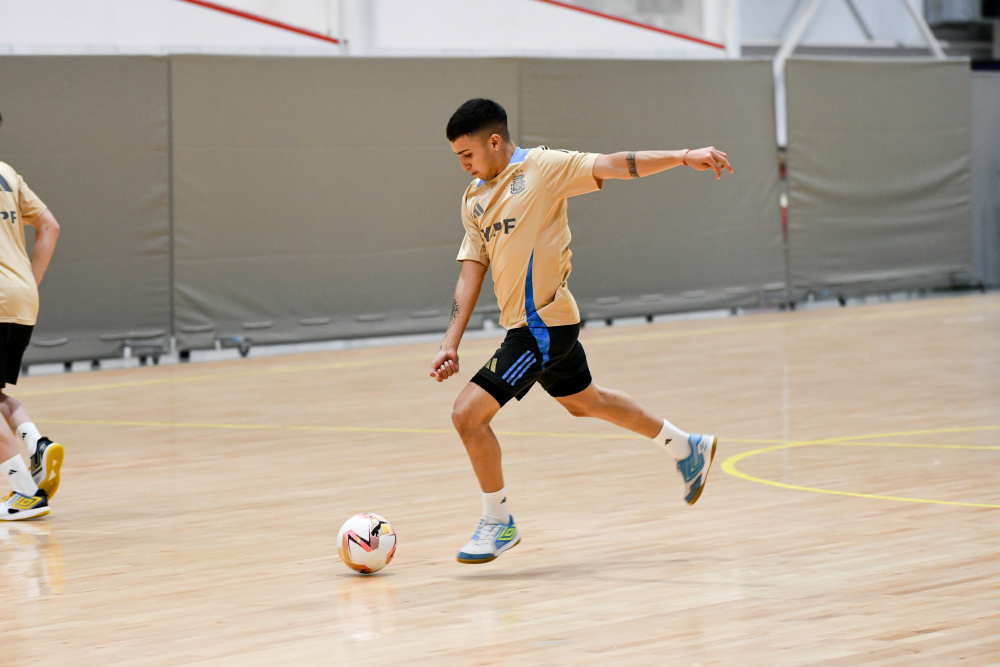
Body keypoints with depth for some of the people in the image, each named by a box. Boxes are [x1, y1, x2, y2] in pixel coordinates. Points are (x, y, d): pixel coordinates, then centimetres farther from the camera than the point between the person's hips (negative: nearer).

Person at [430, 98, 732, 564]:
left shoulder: (541, 167, -10)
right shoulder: (474, 198, 11)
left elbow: (613, 166, -15)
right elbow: (472, 271, 8)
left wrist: (683, 157, -26)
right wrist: (451, 343, 0)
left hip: (544, 325, -9)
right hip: (527, 327, 9)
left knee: (469, 413, -14)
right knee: (585, 403, 26)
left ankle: (498, 523, 2)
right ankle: (687, 448, 44)